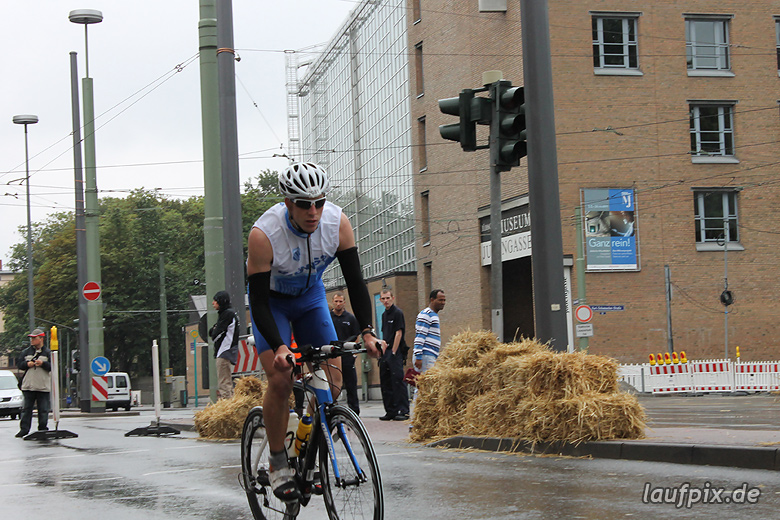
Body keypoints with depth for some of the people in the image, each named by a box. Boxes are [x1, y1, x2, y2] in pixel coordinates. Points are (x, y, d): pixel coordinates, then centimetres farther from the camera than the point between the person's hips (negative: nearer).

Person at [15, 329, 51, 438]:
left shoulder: (47, 352, 2)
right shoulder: (26, 352, 10)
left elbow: (52, 367, -4)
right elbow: (19, 364, 8)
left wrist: (43, 363, -18)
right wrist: (27, 364, -9)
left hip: (43, 387, -2)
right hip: (28, 386, 2)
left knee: (43, 410, 2)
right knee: (26, 408, 3)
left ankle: (43, 429, 12)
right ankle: (24, 429, 6)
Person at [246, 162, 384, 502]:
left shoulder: (338, 223, -25)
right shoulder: (263, 234, -34)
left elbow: (355, 280, -18)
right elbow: (259, 302, -31)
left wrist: (366, 331, -29)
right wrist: (279, 347, -44)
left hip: (311, 296, 4)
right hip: (271, 299, -3)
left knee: (332, 382, -8)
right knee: (280, 380, -20)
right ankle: (277, 464, -4)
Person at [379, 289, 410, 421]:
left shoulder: (397, 313, -7)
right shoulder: (384, 314, 17)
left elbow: (398, 333, -13)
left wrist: (393, 352, -16)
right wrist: (382, 352, 14)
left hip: (396, 352, -9)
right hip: (385, 352, 9)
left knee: (398, 380, -12)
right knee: (385, 382, 8)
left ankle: (403, 411, -11)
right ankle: (391, 411, 14)